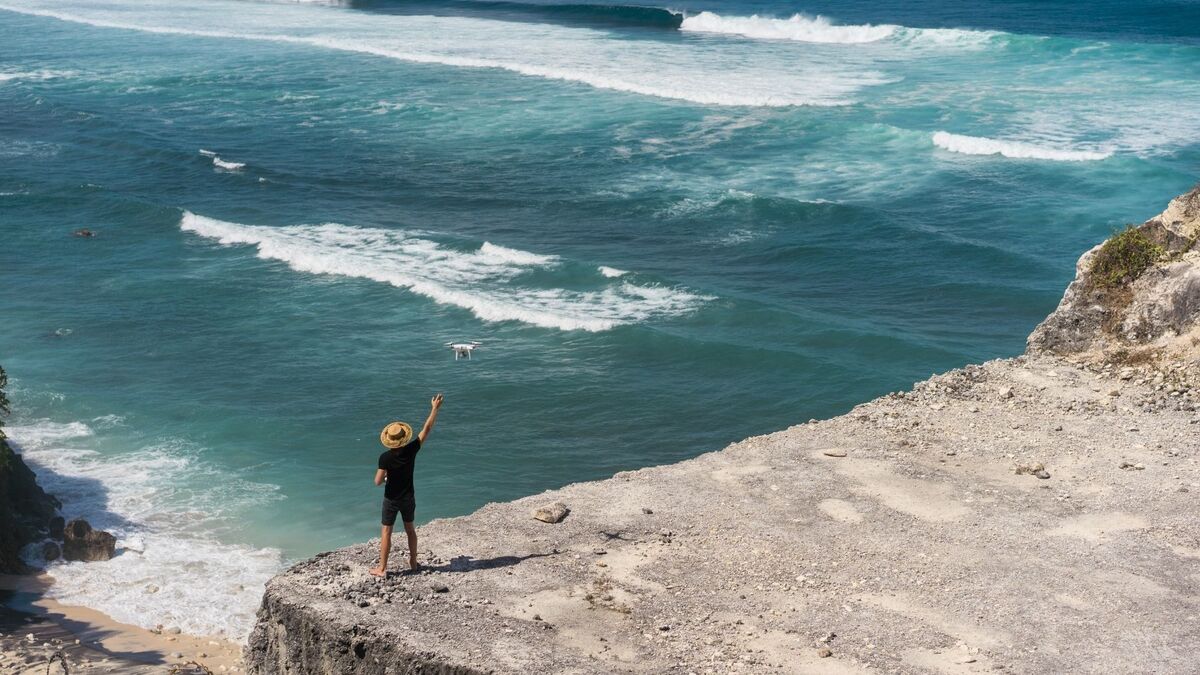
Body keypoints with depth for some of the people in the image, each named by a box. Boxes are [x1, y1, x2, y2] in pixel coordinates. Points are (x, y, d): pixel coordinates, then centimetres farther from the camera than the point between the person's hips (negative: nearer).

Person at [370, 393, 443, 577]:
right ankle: (413, 562, 30)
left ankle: (382, 568, 7)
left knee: (386, 532, 4)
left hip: (391, 499, -3)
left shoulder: (385, 458, -20)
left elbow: (378, 481, -19)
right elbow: (427, 429, -7)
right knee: (410, 529, 20)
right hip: (408, 498, 3)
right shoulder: (411, 450, -14)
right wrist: (435, 408, -1)